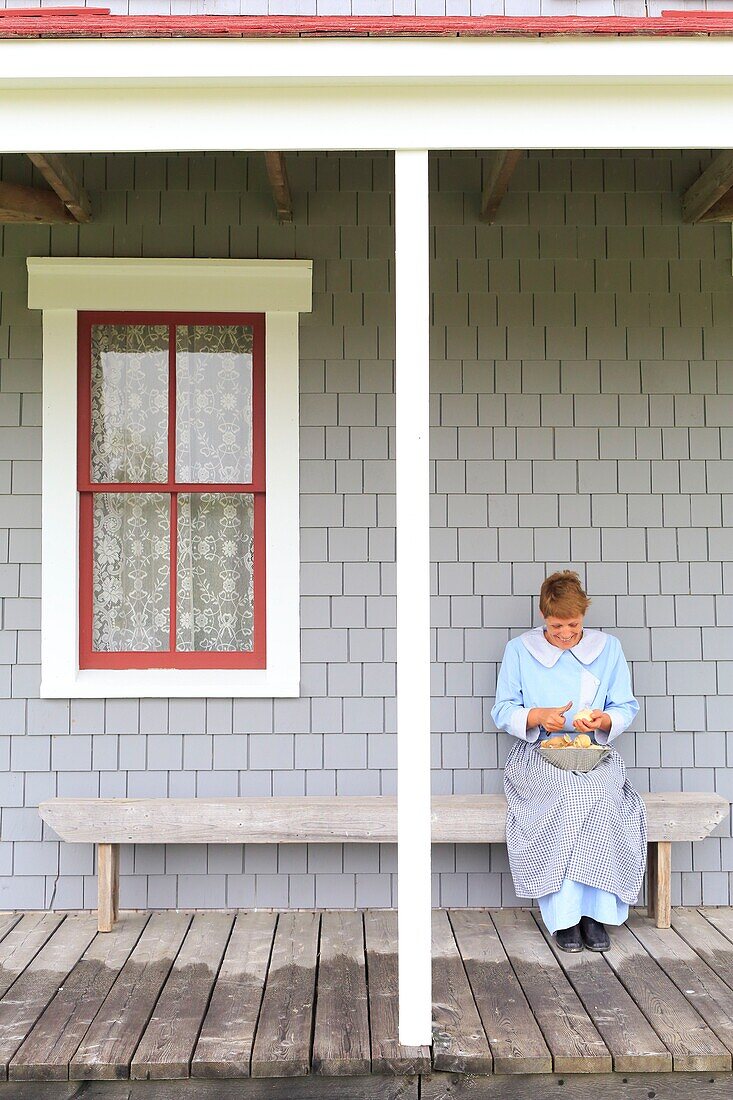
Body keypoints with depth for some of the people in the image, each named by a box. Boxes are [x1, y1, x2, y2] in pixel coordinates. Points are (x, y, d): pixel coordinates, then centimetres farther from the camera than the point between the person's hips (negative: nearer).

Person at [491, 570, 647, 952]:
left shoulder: (608, 647, 11)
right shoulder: (519, 650, 7)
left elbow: (626, 708, 11)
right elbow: (503, 711, 5)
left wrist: (603, 721, -12)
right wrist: (538, 716, -15)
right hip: (537, 754, -1)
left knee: (603, 794, -33)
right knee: (567, 795, -34)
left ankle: (596, 910, -22)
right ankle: (563, 915, -25)